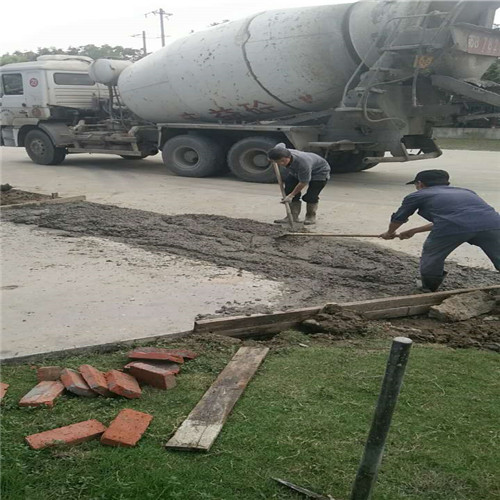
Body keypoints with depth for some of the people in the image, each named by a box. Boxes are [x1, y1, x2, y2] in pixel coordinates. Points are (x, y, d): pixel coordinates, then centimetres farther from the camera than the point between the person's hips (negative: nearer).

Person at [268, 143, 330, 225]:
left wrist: (291, 195, -29)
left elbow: (303, 182, -34)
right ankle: (293, 216, -3)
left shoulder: (303, 163, -45)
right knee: (289, 189, -8)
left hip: (319, 172, -7)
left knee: (310, 196, -17)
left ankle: (311, 216, 6)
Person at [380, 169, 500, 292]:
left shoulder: (417, 195, 24)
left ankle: (428, 289, 35)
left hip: (452, 227, -4)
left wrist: (389, 233, 58)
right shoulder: (466, 192, 39)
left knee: (431, 257, 21)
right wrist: (413, 231, 57)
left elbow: (398, 219, 36)